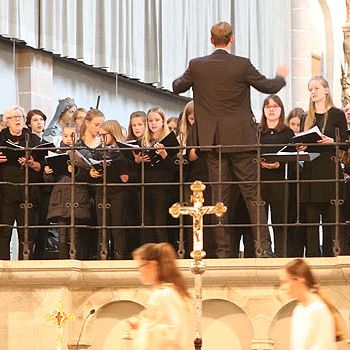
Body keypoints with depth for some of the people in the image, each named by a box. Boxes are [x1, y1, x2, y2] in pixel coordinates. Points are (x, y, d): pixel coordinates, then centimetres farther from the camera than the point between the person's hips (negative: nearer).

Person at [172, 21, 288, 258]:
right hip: (240, 138, -2)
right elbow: (269, 87, 2)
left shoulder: (197, 66, -4)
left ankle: (223, 251, 5)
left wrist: (188, 77, 35)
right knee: (252, 194, 2)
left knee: (219, 196, 6)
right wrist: (281, 77, 25)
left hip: (213, 140, 2)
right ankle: (264, 246, -4)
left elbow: (177, 87, 13)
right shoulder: (242, 65, -10)